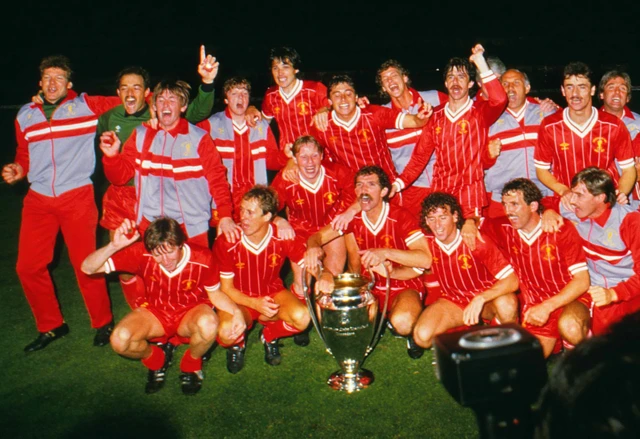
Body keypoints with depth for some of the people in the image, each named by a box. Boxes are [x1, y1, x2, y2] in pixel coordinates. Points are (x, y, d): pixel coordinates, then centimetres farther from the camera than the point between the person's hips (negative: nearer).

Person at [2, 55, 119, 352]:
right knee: (28, 266, 3)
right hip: (38, 199, 4)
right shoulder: (25, 116, 13)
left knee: (85, 264, -3)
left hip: (78, 197, -4)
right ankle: (51, 326, 24)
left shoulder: (86, 105, 0)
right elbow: (25, 156, 22)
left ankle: (103, 323, 20)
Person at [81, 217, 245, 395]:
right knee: (120, 339, -28)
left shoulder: (202, 258, -25)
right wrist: (114, 246, -41)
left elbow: (215, 293, -6)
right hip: (155, 312, 2)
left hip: (191, 312, -1)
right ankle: (156, 360, 8)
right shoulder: (141, 254, -23)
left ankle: (191, 365, -2)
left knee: (209, 324, -38)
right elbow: (88, 268, -22)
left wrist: (236, 311, -26)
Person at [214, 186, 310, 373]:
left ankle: (269, 335, 9)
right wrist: (255, 303, -26)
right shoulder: (226, 243, -21)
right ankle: (237, 343, 11)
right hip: (239, 299, -1)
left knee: (302, 318, -29)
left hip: (273, 292, 1)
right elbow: (225, 288, -11)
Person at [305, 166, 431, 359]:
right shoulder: (353, 217, -4)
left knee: (402, 323, -36)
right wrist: (314, 247, -30)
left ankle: (412, 332, 4)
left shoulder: (401, 217, -18)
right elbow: (316, 236, -4)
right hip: (370, 286, 5)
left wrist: (386, 253, -40)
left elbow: (425, 260, -27)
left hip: (403, 287, -5)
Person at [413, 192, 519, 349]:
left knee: (505, 303, -38)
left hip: (488, 300, -3)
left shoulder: (477, 241, -23)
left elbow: (512, 280, -29)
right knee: (422, 336, -24)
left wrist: (481, 298, -43)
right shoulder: (427, 244, -11)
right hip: (454, 302, 3)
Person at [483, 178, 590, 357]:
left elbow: (582, 280, -15)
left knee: (569, 327, -36)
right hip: (533, 306, 4)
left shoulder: (562, 229, -13)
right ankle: (554, 341, 24)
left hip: (569, 300, -4)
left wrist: (548, 306, -23)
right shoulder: (503, 229, -3)